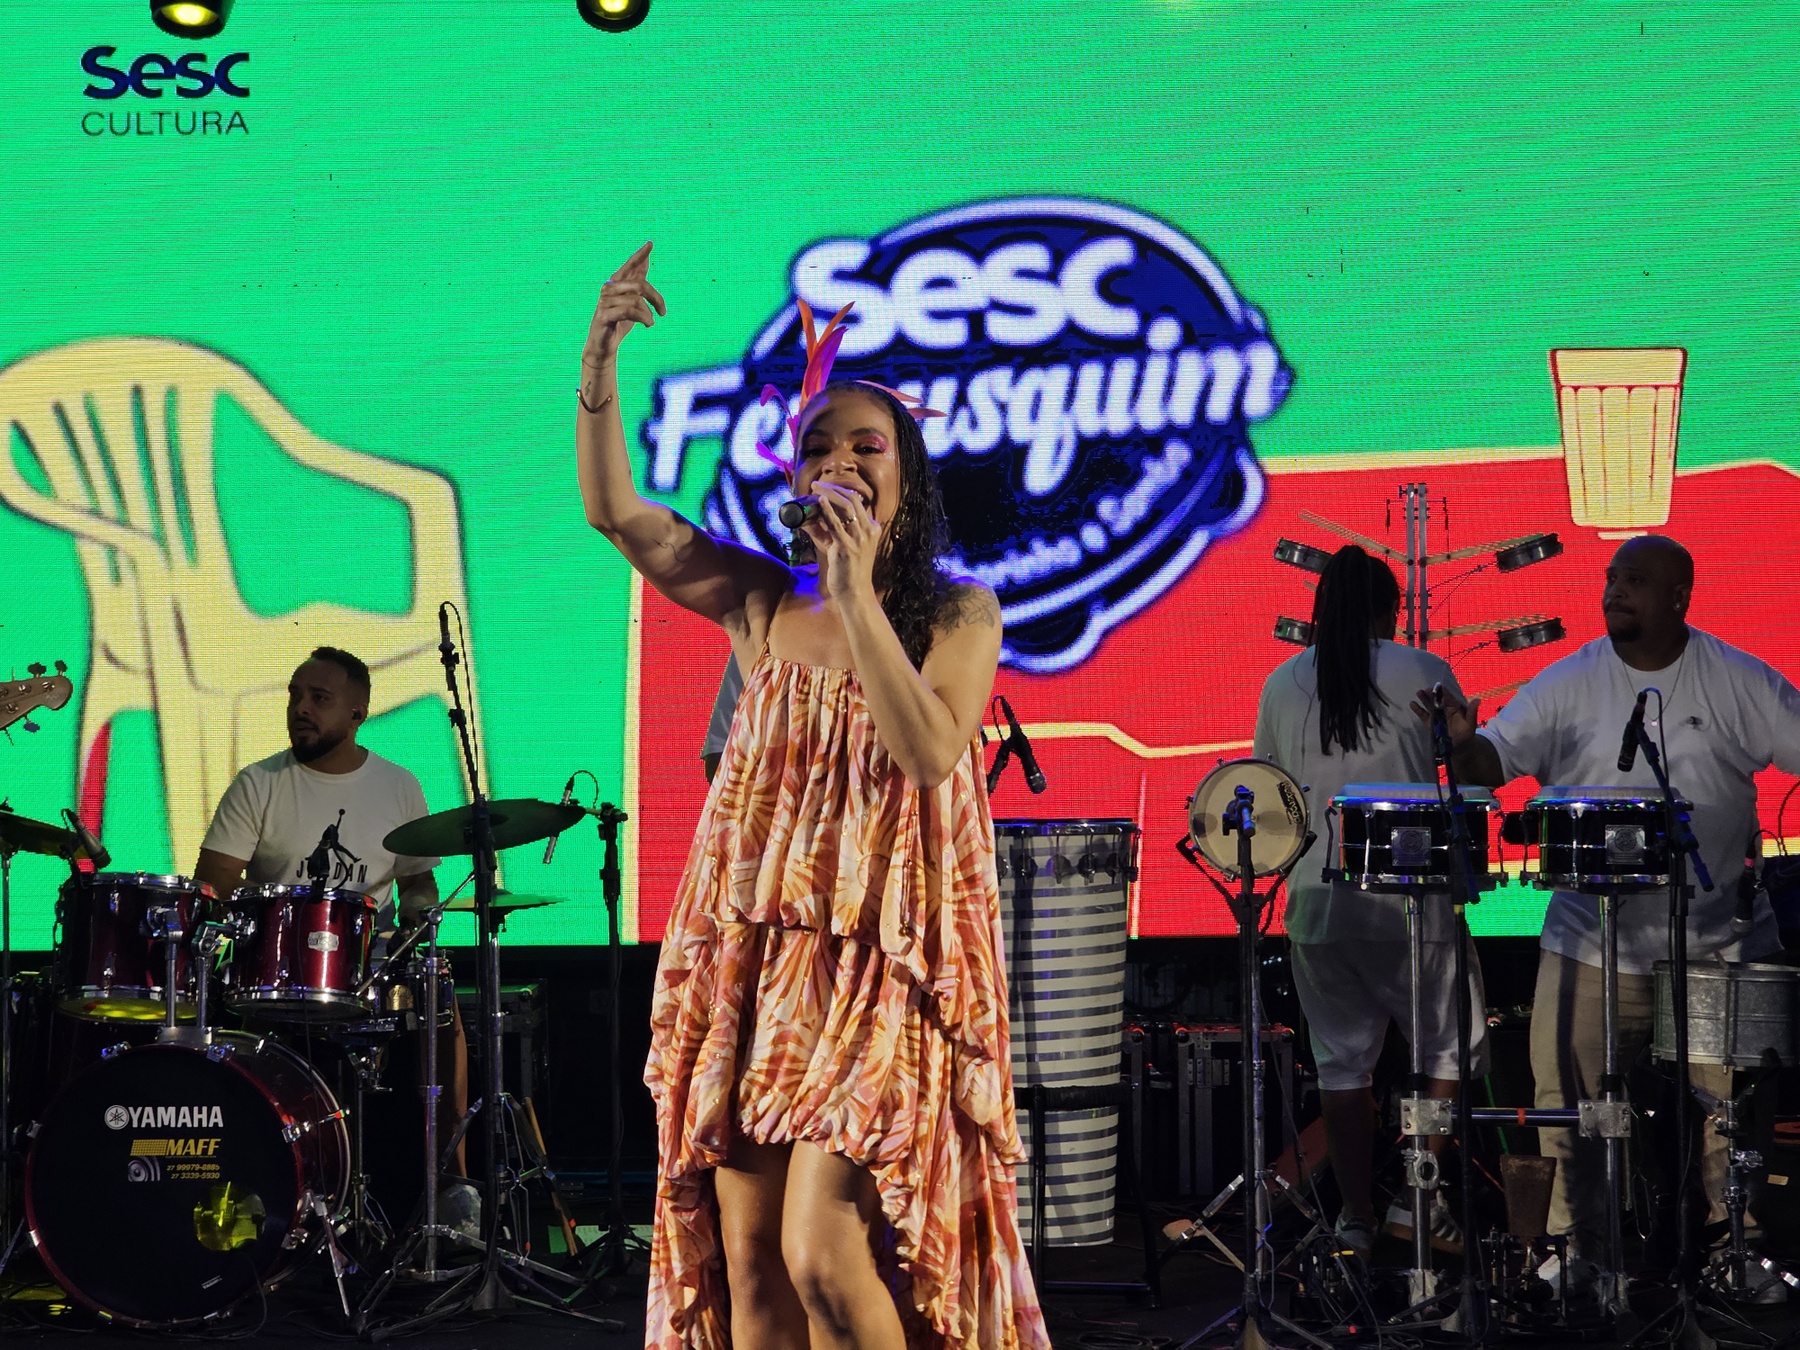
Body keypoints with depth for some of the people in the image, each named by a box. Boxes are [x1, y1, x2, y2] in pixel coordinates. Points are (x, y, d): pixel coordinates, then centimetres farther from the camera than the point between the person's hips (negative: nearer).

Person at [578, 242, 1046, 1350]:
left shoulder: (959, 612, 0)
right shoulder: (762, 603, 9)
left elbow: (927, 752, -16)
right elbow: (615, 512, 2)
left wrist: (857, 598, -18)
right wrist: (601, 360, -10)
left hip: (885, 962, -4)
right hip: (756, 956, 4)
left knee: (824, 1256, -15)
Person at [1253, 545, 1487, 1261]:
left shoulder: (1281, 684, 5)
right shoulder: (1421, 672, -4)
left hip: (1317, 899, 3)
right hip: (1411, 898, -3)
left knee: (1342, 1061, 8)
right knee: (1450, 1050, 11)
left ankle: (1355, 1217, 10)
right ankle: (1416, 1199, 7)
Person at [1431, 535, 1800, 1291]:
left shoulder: (1739, 682, -1)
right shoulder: (1569, 683, -1)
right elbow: (1497, 758, -8)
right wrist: (1464, 745, -31)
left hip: (1719, 943, 0)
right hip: (1594, 941, 0)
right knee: (1572, 1102, 0)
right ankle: (1583, 1249, 15)